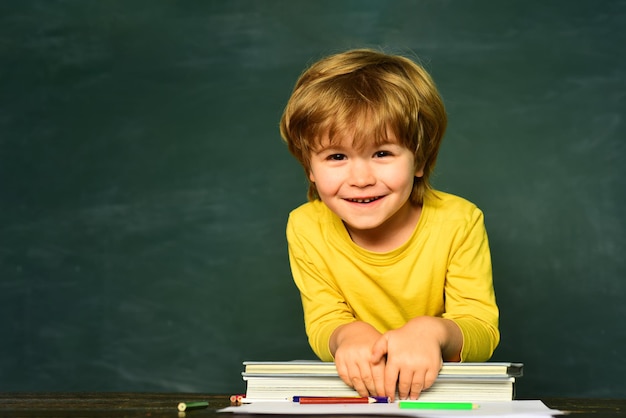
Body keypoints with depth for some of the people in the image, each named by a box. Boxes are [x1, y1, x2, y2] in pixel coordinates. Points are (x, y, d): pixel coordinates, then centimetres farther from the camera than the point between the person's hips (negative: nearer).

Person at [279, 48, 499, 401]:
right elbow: (323, 325, -9)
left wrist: (432, 331, -37)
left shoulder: (458, 223, -15)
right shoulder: (307, 229, -10)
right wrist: (349, 334, -32)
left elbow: (483, 332, -15)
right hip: (351, 388, 1)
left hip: (447, 392, 0)